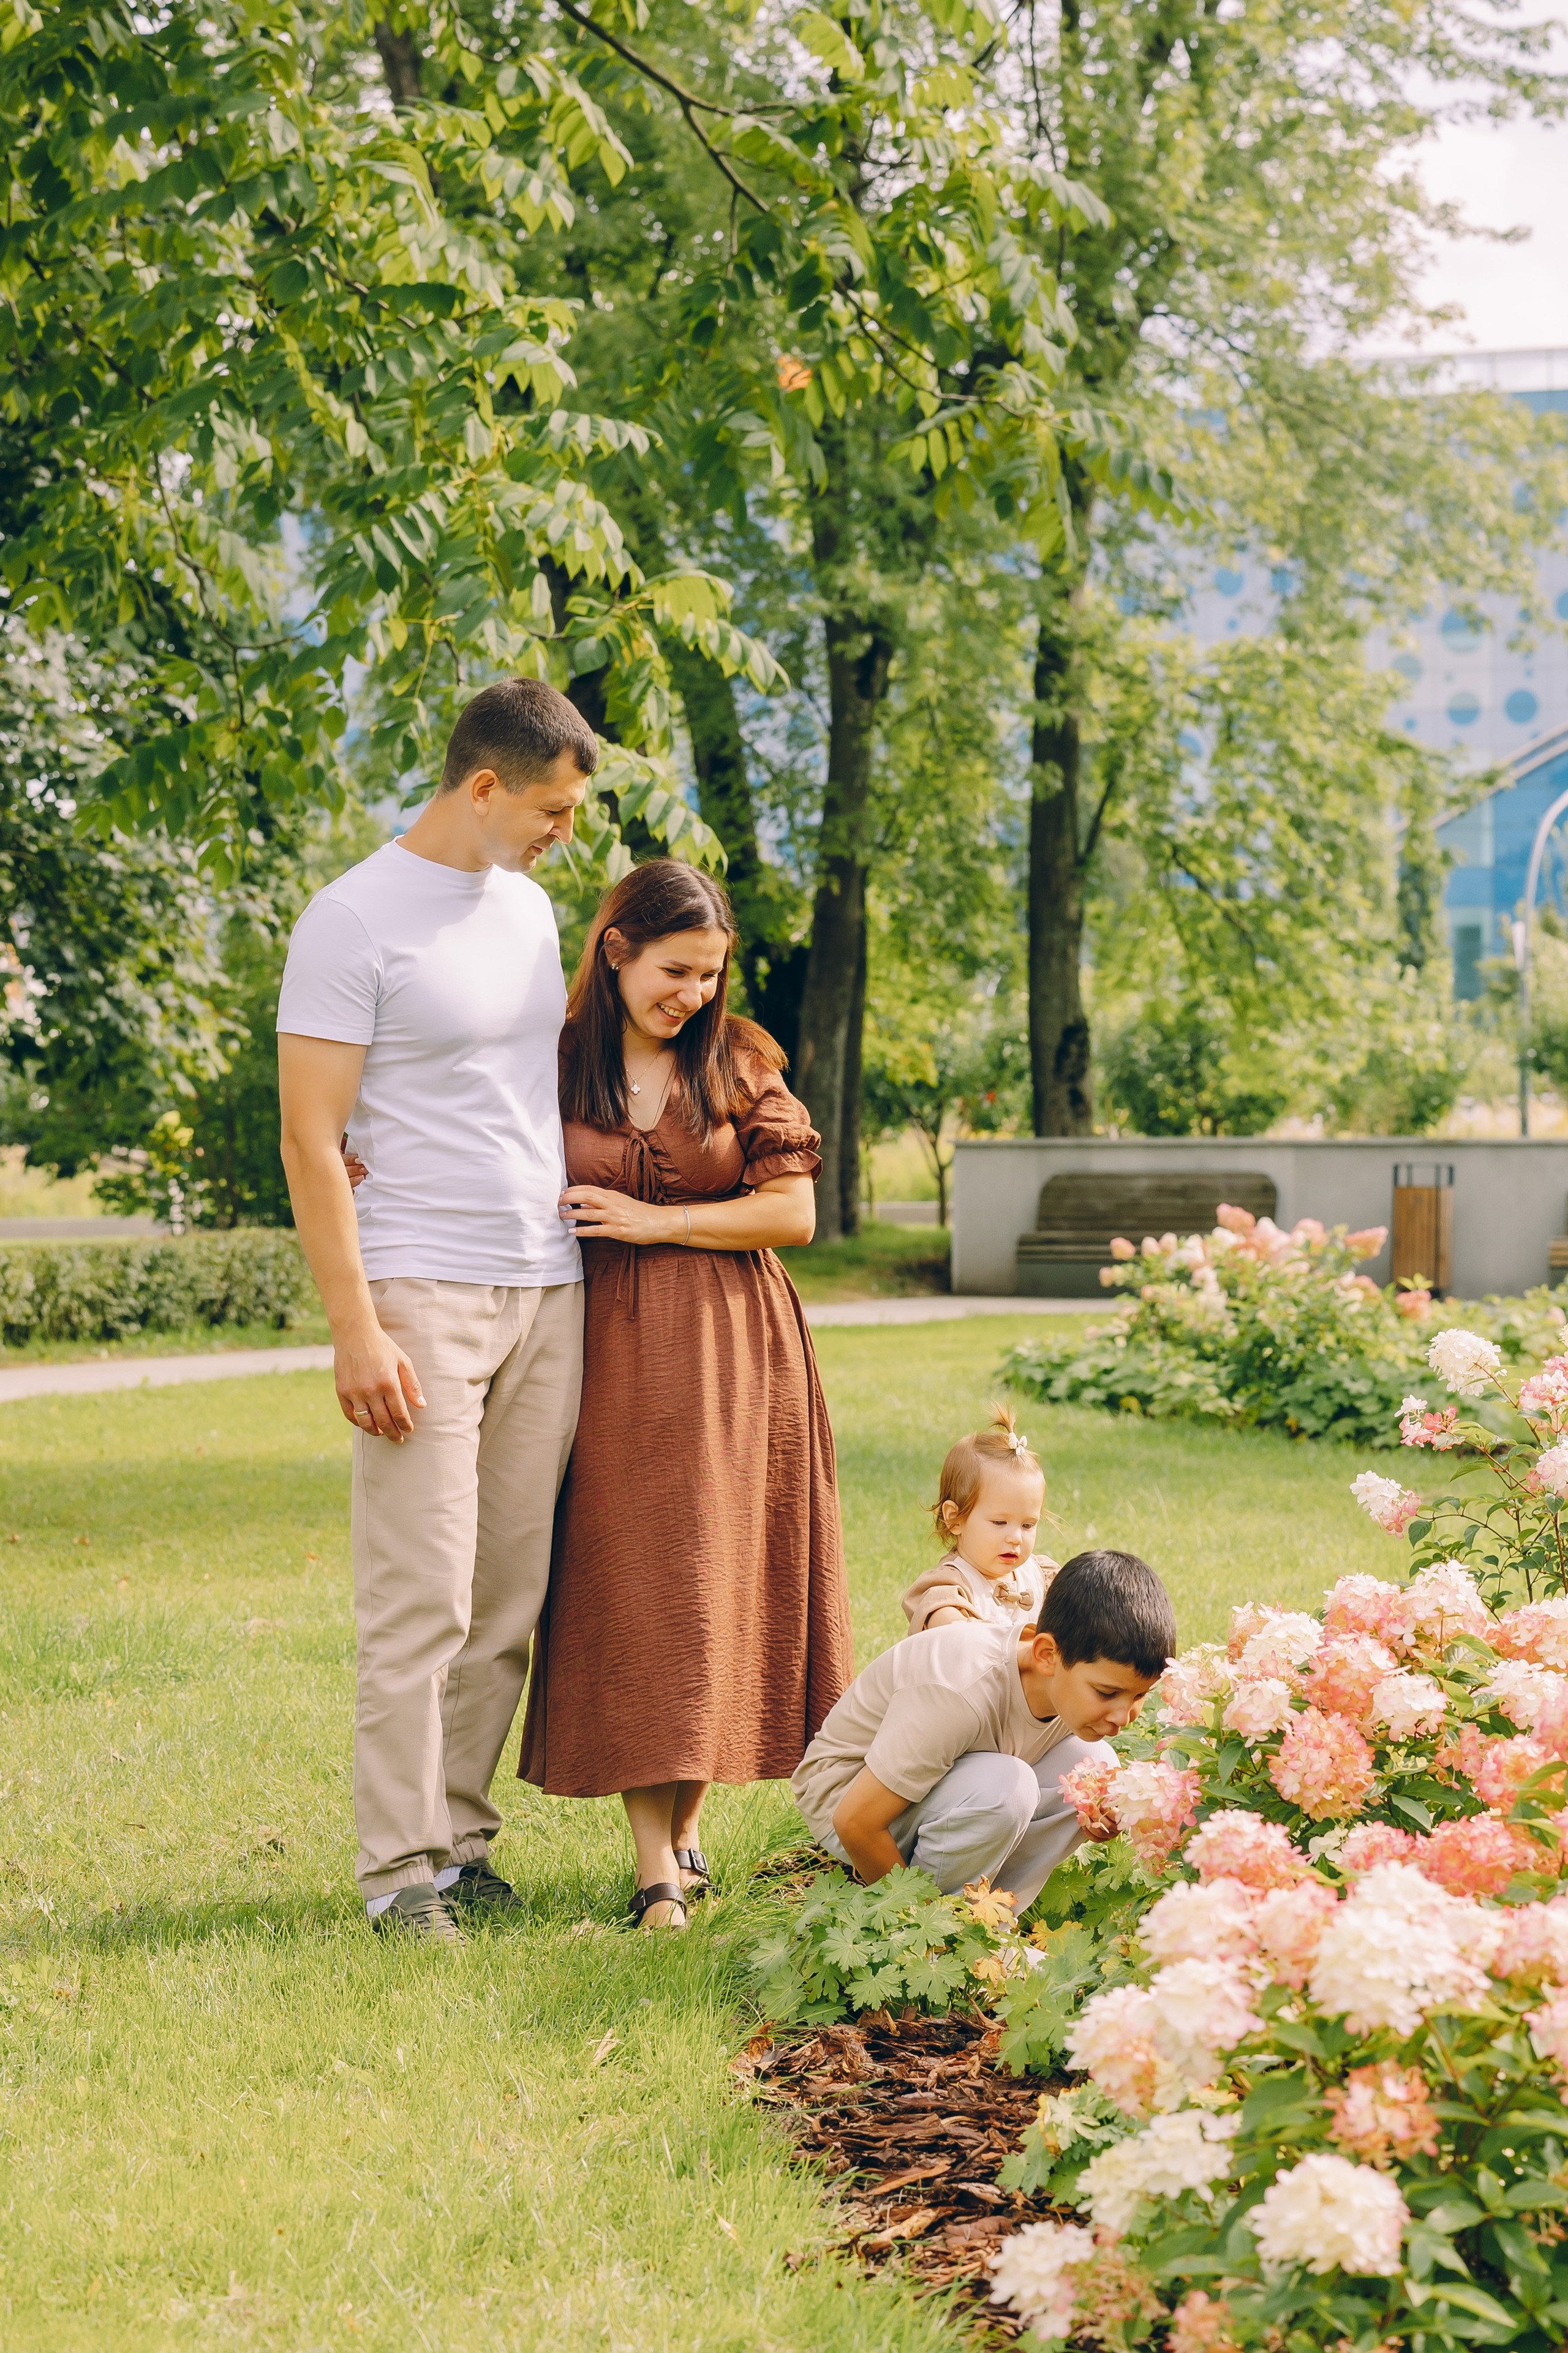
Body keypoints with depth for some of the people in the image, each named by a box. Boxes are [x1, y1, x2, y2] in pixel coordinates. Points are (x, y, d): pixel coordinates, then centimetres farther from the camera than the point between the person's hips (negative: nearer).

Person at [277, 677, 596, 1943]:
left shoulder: (528, 904, 15)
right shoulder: (354, 920, -7)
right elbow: (311, 1141, -10)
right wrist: (355, 1328, -16)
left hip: (550, 1292, 7)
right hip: (424, 1293, -7)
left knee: (512, 1599, 6)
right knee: (422, 1598, -8)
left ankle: (462, 1836, 14)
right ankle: (401, 1865, -3)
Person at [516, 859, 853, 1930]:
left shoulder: (739, 1063, 4)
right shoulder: (557, 1064, 2)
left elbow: (794, 1210, 1)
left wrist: (654, 1222, -8)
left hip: (733, 1353, 1)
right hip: (612, 1352, -1)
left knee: (715, 1584, 2)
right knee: (629, 1593, -5)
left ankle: (689, 1822, 15)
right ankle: (656, 1867, -5)